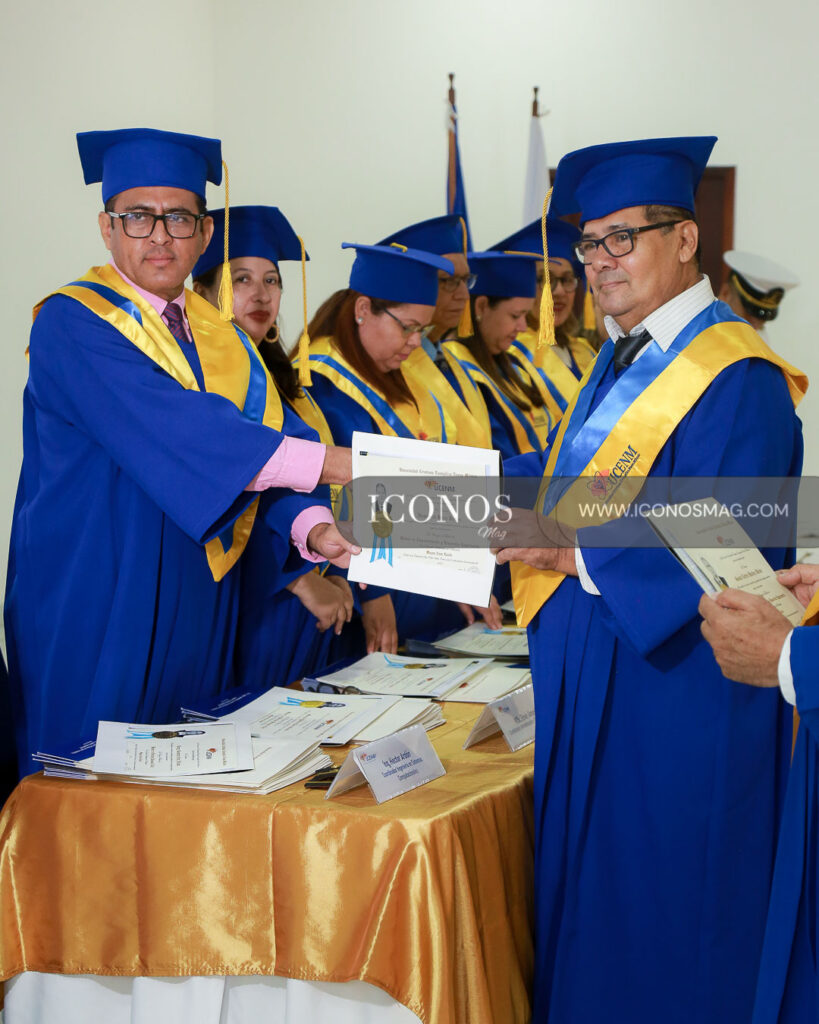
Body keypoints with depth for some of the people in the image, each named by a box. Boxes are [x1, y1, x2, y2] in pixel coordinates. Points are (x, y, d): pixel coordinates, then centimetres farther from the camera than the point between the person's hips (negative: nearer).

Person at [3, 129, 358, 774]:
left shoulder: (225, 340, 13)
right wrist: (330, 464, -28)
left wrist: (311, 527, -18)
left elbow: (264, 446, 3)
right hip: (97, 610, -6)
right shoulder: (70, 323, -10)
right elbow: (175, 428, -24)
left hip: (197, 608, 6)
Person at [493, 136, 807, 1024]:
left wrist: (571, 551, -25)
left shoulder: (736, 381, -16)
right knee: (580, 884, 17)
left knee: (657, 928, 2)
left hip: (673, 681, -9)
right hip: (587, 679, 9)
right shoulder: (621, 360, 14)